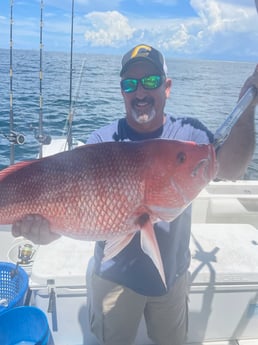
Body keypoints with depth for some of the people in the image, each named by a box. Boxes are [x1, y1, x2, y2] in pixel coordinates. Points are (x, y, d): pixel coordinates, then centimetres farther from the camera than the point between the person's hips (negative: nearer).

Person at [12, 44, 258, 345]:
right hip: (115, 277, -1)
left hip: (172, 273, 2)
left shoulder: (189, 133, -11)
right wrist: (48, 228, -44)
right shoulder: (102, 141, -16)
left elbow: (230, 170, -26)